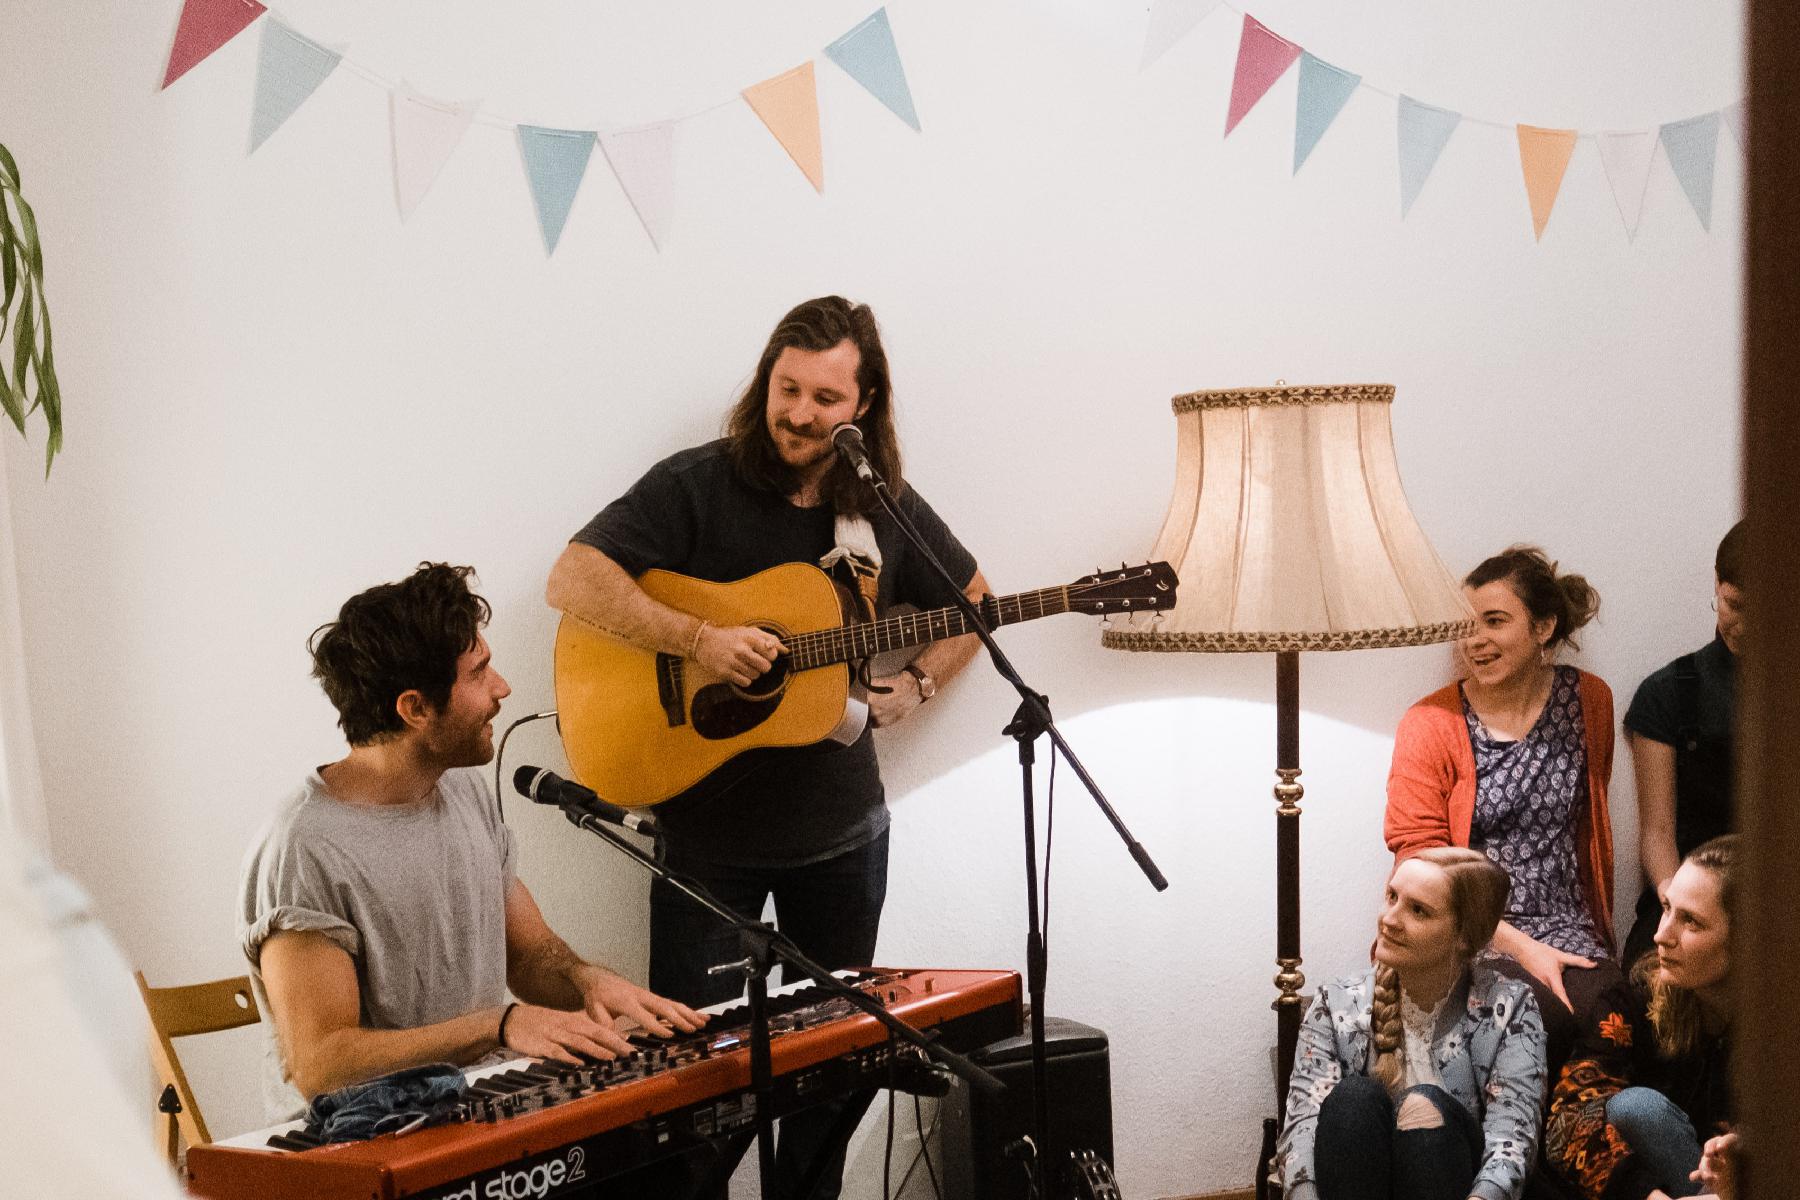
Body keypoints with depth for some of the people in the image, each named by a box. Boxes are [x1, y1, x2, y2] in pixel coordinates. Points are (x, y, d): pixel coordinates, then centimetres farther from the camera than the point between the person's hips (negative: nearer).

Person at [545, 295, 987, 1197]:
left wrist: (916, 686, -2)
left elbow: (972, 602, 15)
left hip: (840, 828, 4)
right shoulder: (696, 486, -11)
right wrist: (700, 641, -29)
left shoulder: (888, 509, 1)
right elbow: (572, 581, -20)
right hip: (708, 827, -4)